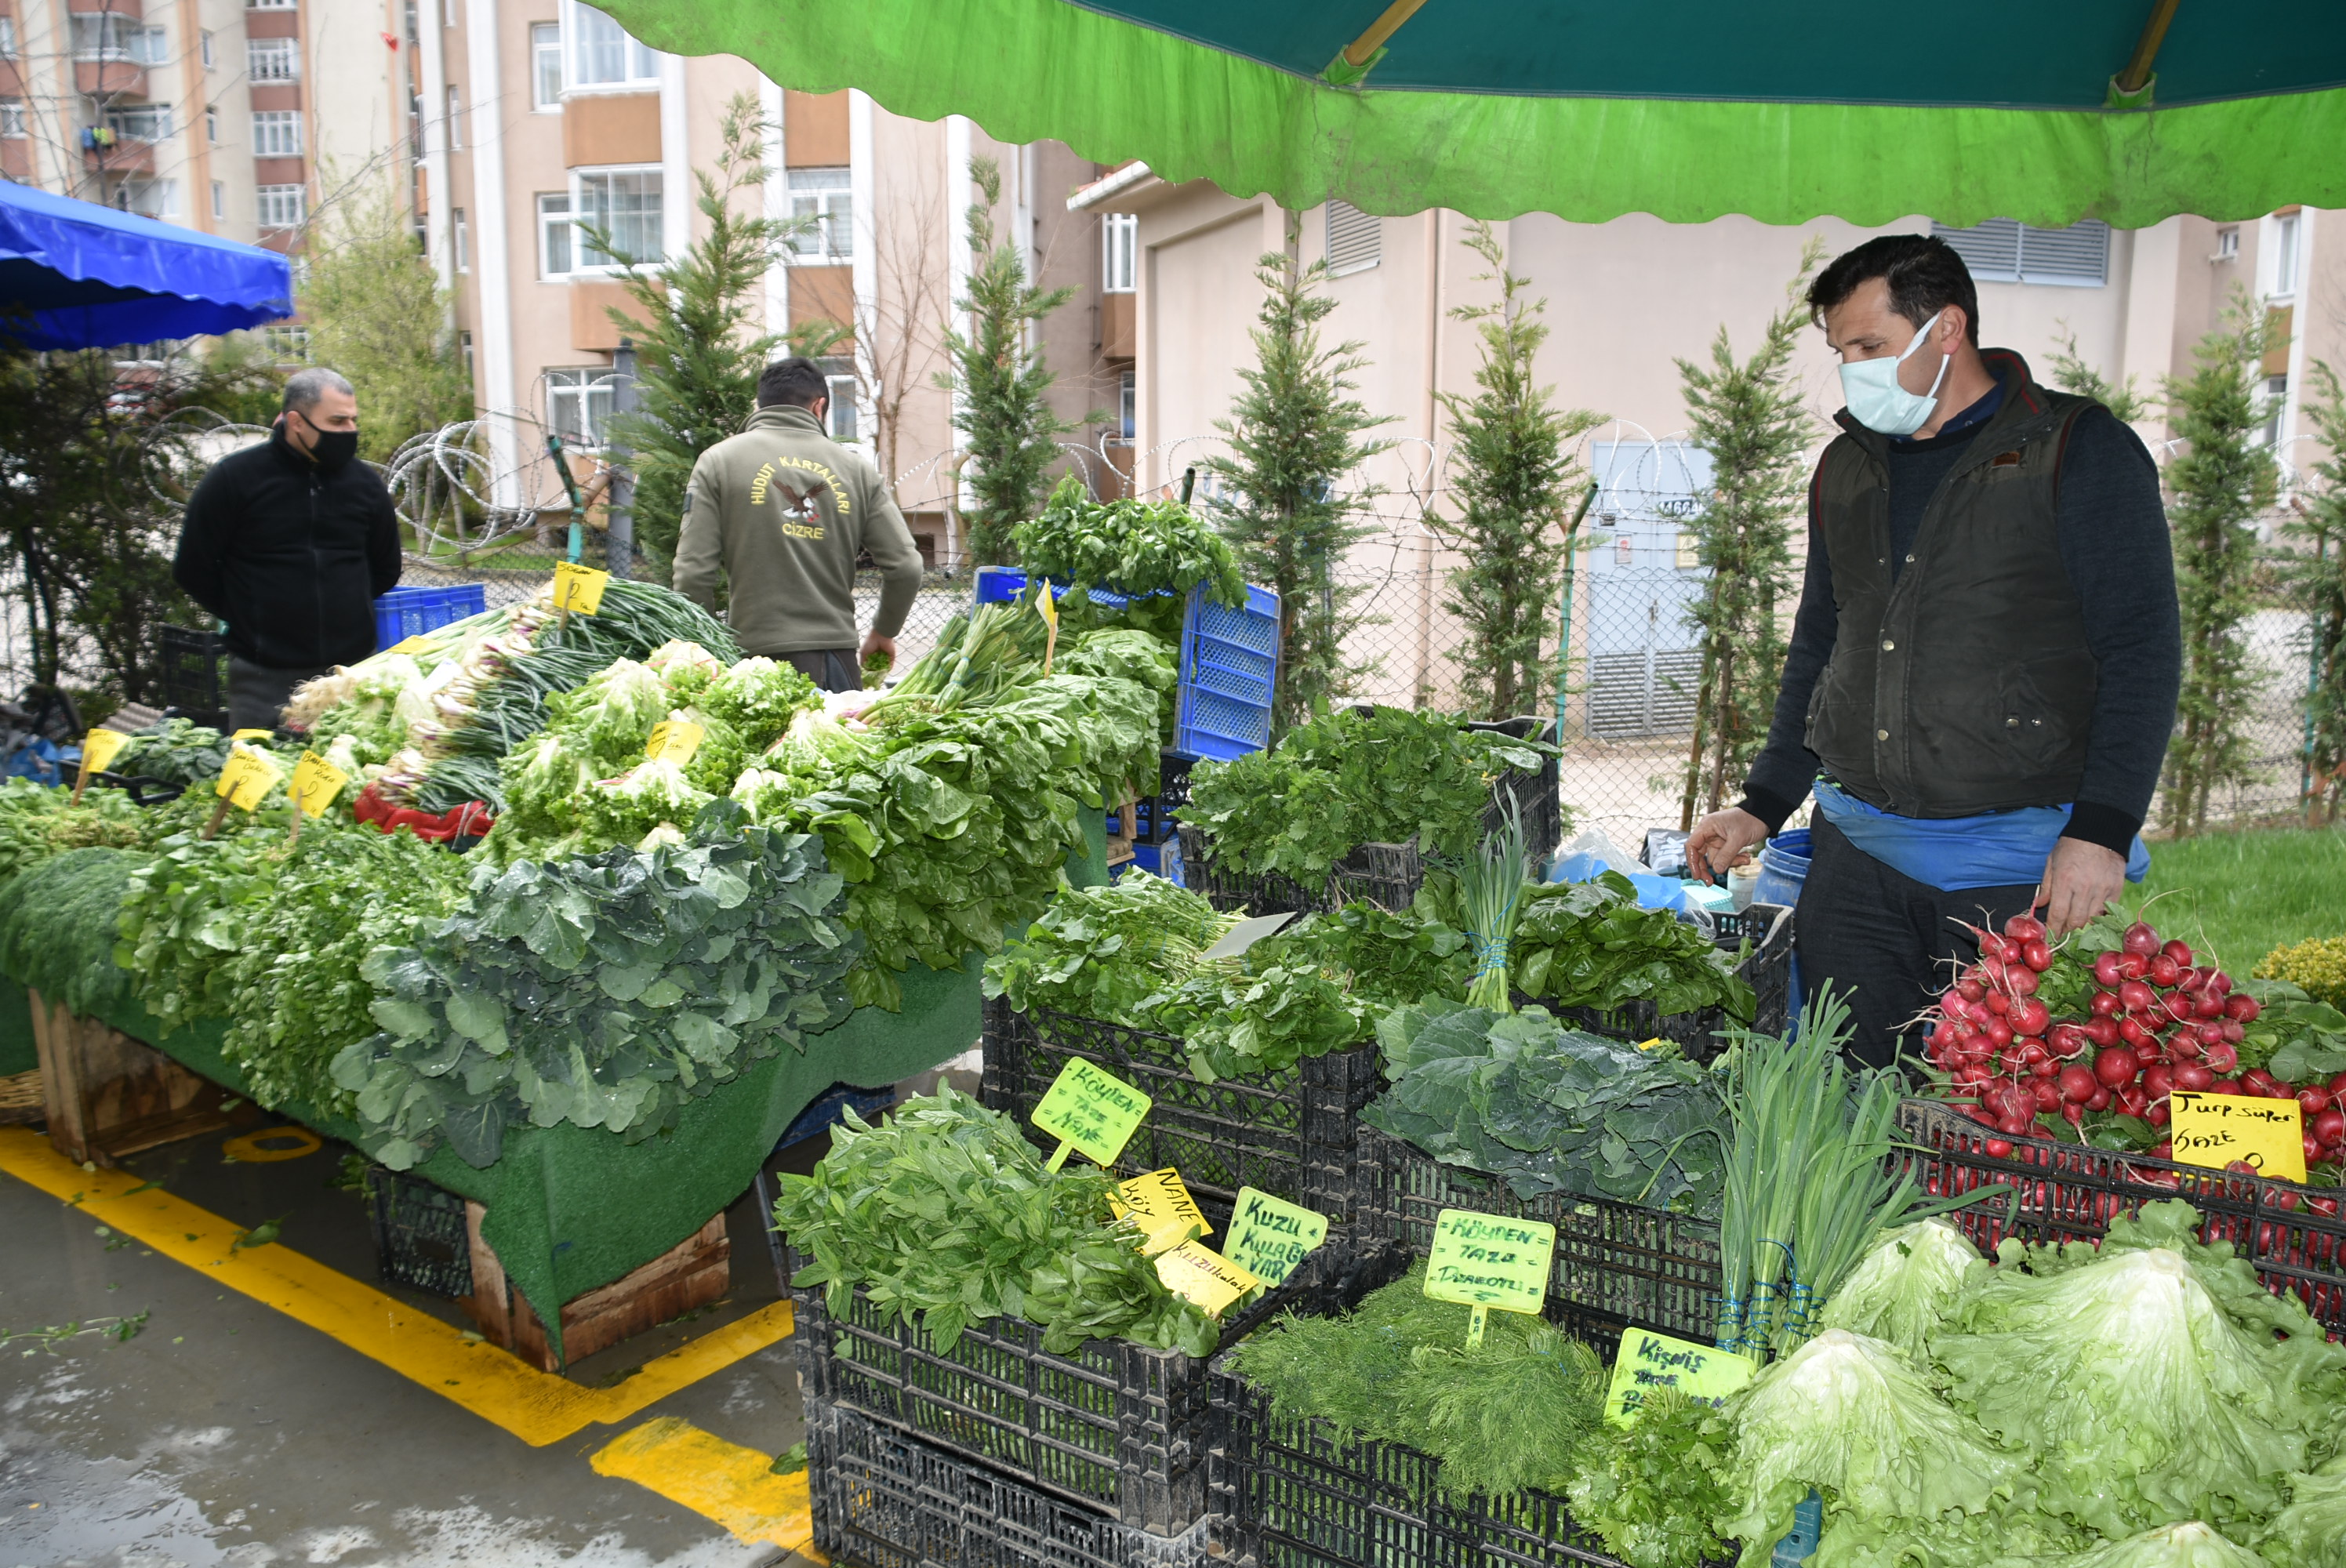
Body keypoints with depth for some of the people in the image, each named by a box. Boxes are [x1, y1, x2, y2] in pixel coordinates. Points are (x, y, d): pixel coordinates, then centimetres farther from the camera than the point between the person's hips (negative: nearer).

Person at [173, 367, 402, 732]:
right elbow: (193, 569, 3)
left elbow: (386, 570, 20)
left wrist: (345, 611, 11)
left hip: (353, 668, 3)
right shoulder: (235, 478, -3)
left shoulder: (364, 482, 7)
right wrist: (249, 618, 5)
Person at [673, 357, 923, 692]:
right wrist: (883, 632, 23)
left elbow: (693, 573, -3)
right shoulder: (855, 467, 9)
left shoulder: (718, 460, 5)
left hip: (757, 656, -2)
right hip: (837, 657, 2)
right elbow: (906, 567, 6)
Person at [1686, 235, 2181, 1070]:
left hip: (2017, 864, -5)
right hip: (1854, 851, 5)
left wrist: (2101, 831, -16)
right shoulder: (1846, 468, 15)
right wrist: (1762, 805, 15)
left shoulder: (2082, 451, -2)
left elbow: (2143, 651, -6)